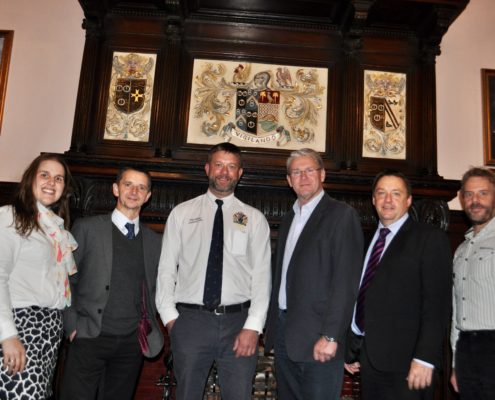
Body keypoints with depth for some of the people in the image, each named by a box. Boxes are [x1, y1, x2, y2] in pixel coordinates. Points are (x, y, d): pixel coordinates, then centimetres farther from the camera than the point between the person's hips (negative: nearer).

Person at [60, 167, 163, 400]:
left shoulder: (154, 241, 9)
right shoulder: (87, 228, 1)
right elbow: (65, 280, 1)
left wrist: (148, 325, 5)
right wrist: (71, 326, -6)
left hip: (133, 343, 3)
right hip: (90, 337, -3)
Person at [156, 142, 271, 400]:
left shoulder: (254, 219, 5)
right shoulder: (181, 213, 7)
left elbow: (262, 275, -1)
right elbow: (166, 268, 5)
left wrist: (252, 326, -9)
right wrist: (169, 316, -2)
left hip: (238, 321, 0)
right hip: (190, 320, 1)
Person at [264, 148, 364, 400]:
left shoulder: (341, 215, -7)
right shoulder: (289, 219, 16)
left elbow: (346, 281, -15)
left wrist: (330, 336, -19)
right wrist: (273, 324, 11)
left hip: (317, 337, -7)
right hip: (283, 332, 7)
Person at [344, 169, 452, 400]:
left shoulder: (429, 238, -4)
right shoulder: (368, 241, 13)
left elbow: (438, 303, -11)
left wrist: (425, 358, -17)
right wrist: (351, 350, 12)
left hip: (405, 361, -5)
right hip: (368, 358, 5)